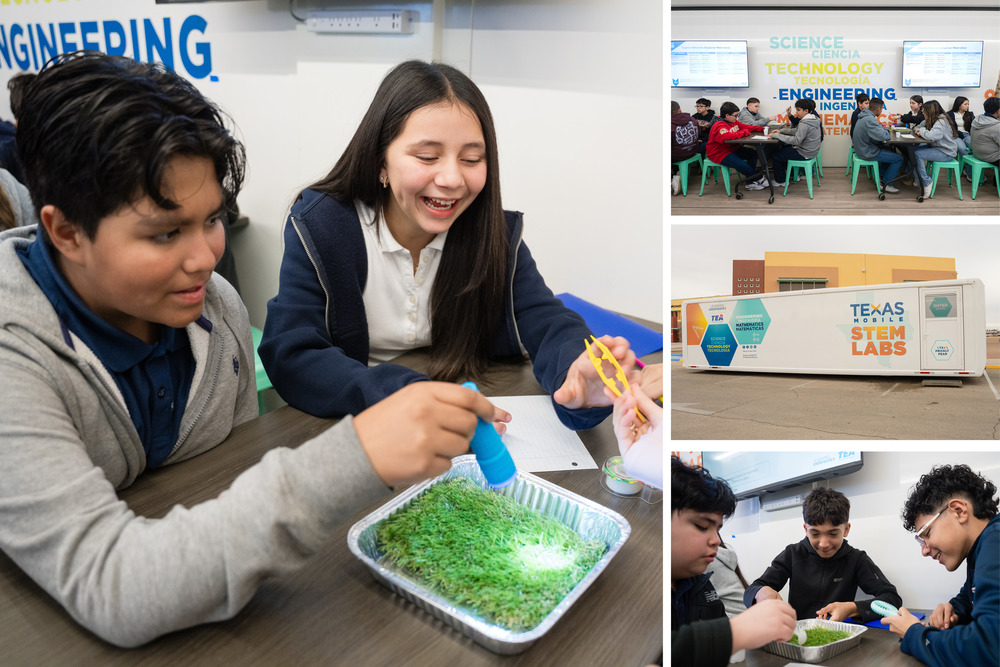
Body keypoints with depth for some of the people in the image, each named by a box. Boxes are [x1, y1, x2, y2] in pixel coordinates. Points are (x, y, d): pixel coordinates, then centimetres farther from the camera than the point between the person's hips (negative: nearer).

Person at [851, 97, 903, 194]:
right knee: (899, 159, -2)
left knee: (891, 151, 24)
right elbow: (884, 137, -27)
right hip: (867, 153, -10)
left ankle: (881, 175, 29)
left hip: (863, 148, 10)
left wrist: (882, 128, 5)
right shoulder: (870, 120, -26)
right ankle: (885, 185, 6)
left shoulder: (864, 116, 6)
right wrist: (886, 130, -6)